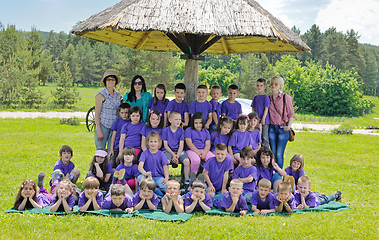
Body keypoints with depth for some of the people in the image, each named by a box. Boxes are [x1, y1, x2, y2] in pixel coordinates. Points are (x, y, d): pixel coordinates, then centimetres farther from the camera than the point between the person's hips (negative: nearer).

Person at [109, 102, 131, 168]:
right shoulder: (117, 122, 7)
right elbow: (113, 136, 10)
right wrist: (111, 149, 5)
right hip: (117, 147, 2)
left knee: (118, 160, -22)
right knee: (112, 162, -11)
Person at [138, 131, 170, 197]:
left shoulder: (161, 154, 5)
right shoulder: (145, 153, 1)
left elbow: (165, 167, 1)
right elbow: (140, 166, -13)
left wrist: (166, 177, -22)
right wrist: (145, 173, -37)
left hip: (158, 177, 0)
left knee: (165, 186, -32)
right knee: (139, 178, -36)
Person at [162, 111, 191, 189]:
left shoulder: (181, 131, 5)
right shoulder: (165, 130, 1)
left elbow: (181, 145, 0)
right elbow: (165, 145, -1)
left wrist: (177, 156, -15)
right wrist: (173, 154, -13)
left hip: (179, 151, 1)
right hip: (168, 150, -1)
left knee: (187, 161, -26)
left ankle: (187, 181, -13)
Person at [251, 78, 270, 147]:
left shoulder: (266, 97, -7)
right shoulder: (255, 97, 12)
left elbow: (266, 109, -11)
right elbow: (253, 109, 15)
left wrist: (263, 119, -16)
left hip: (264, 121, -6)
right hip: (257, 120, 6)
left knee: (265, 137, -3)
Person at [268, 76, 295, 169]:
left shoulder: (286, 97, -2)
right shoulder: (269, 98, 11)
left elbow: (291, 114, 0)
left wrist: (289, 126, -11)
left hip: (283, 128, -4)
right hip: (272, 128, 4)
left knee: (279, 154, -10)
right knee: (273, 154, 3)